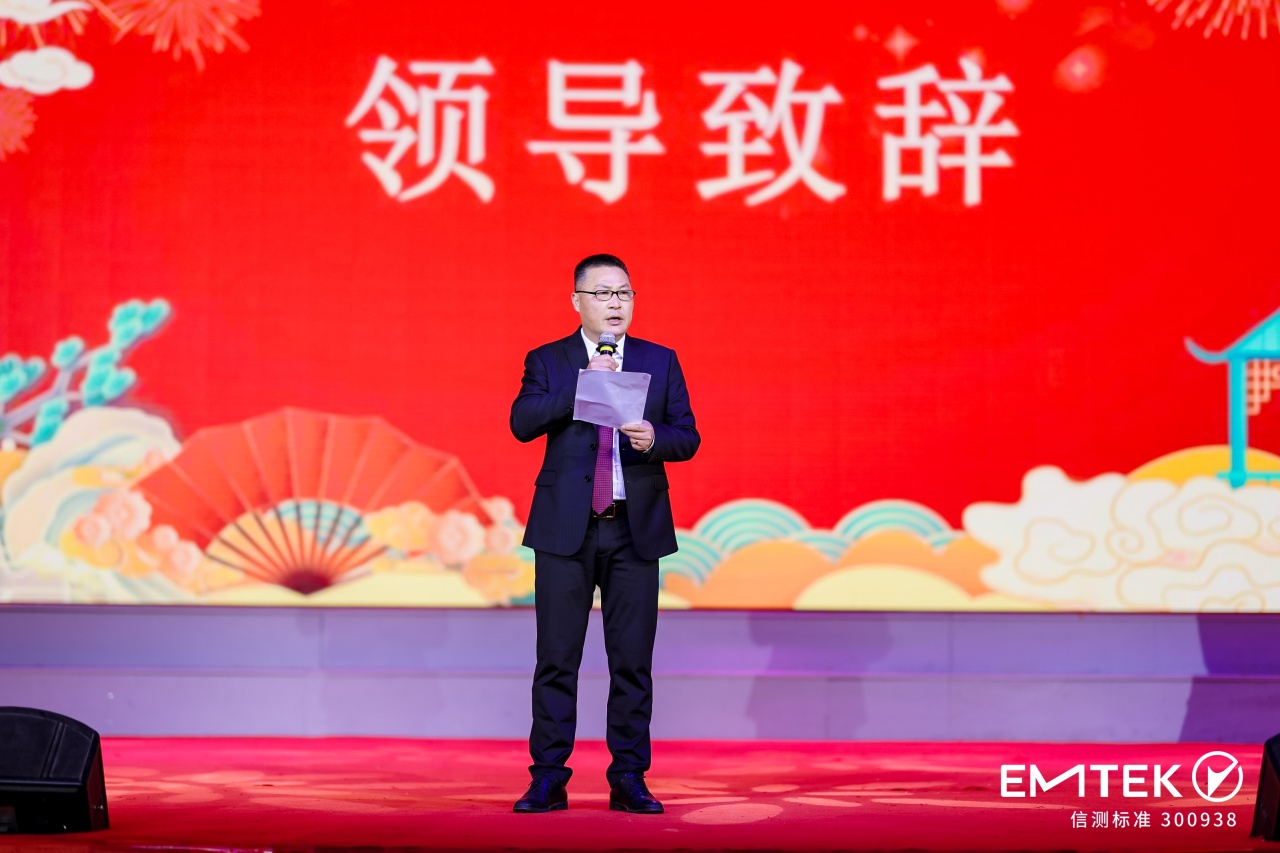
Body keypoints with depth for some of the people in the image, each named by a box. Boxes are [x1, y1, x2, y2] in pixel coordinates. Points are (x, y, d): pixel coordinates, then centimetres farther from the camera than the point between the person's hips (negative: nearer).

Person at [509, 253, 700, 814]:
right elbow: (522, 423, -9)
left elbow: (688, 437, 4)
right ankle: (549, 780, 6)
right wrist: (581, 384, -17)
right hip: (566, 530, -1)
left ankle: (628, 780, 9)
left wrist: (654, 438, -17)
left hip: (636, 530, 1)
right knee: (557, 660, 0)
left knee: (633, 661, 2)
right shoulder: (547, 362, 6)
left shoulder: (660, 362, 10)